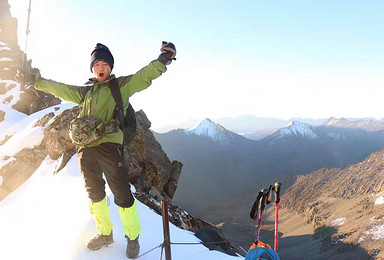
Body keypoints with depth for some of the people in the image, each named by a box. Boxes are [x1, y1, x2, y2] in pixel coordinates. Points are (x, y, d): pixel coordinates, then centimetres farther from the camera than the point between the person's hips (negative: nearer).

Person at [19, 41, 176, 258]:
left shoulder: (122, 85, 7)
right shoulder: (85, 92, 22)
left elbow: (144, 76, -6)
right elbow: (59, 88, 31)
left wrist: (162, 60, -20)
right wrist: (37, 81, 33)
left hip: (108, 145, -6)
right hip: (85, 148, 6)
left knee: (121, 193, -6)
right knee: (95, 192, 15)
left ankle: (133, 237, 13)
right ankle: (105, 233, 33)